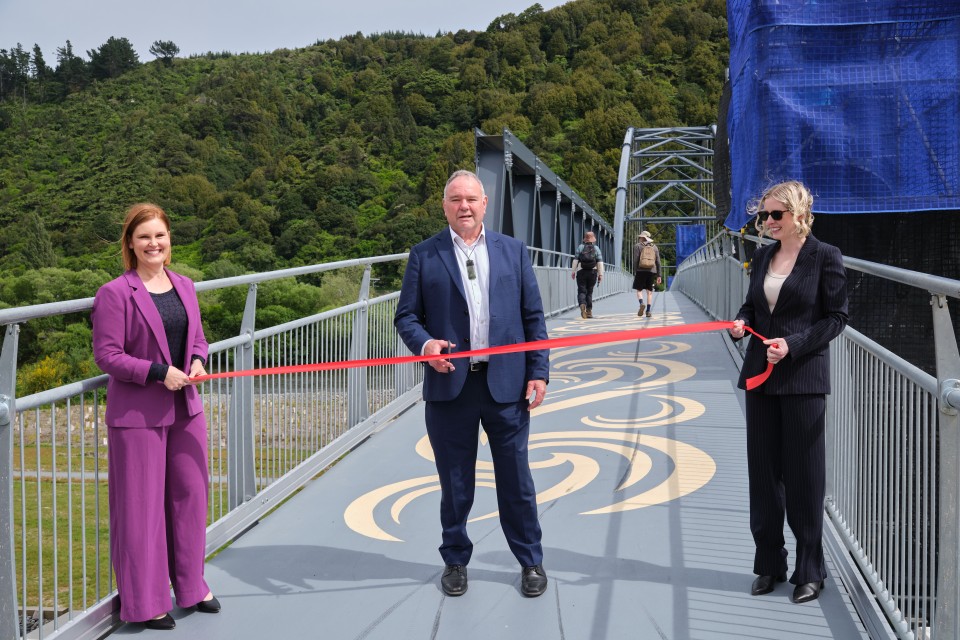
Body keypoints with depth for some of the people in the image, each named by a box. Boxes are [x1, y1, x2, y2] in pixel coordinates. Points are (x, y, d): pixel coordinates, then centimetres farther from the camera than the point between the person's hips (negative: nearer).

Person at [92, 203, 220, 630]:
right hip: (137, 415, -6)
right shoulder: (114, 294, -10)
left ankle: (190, 586, 32)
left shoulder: (184, 286, 9)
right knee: (142, 506, 3)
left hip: (186, 410, 6)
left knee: (190, 496, 14)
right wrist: (159, 372, -19)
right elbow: (106, 354, -12)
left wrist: (196, 361, -5)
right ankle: (145, 602, 19)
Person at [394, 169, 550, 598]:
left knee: (516, 480, 10)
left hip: (506, 383, 1)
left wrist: (538, 371, 0)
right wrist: (425, 343, -18)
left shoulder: (513, 250, 7)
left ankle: (530, 561, 28)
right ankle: (455, 560, 30)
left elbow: (533, 315, 7)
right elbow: (406, 315, 3)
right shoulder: (424, 255, 3)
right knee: (455, 484, 10)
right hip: (450, 384, -1)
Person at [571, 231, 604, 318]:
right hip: (592, 272, 1)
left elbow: (575, 260, -2)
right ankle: (589, 311, 13)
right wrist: (600, 274, -2)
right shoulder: (596, 248, 4)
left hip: (581, 272, -1)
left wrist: (573, 271, 2)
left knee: (581, 291, -2)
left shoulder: (580, 247, 3)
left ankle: (582, 305, -30)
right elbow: (600, 262, -2)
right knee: (589, 291, 12)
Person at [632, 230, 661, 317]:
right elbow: (658, 262, 9)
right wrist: (659, 275, 11)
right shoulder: (654, 247, 12)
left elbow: (635, 260, -5)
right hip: (652, 271, 3)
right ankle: (648, 311, -1)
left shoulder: (637, 246, 2)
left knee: (639, 290, 5)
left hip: (641, 271, -3)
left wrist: (634, 273, -2)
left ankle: (642, 304, -22)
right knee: (649, 291, 5)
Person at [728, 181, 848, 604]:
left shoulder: (825, 257, -6)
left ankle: (809, 570, 17)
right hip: (760, 375, 6)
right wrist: (742, 322, -4)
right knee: (763, 470, 10)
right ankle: (770, 564, 24)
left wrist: (793, 344, -18)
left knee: (803, 474, 2)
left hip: (803, 378, -5)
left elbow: (836, 318, -7)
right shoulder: (763, 256, 10)